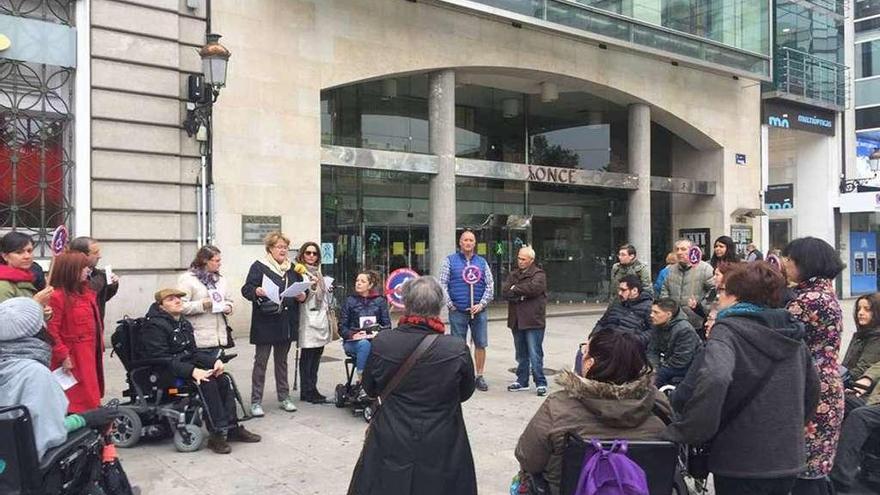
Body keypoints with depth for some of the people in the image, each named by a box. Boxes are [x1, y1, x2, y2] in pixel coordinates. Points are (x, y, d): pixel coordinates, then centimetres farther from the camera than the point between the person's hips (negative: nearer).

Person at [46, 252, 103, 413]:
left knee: (89, 399, 16)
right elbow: (51, 331, -21)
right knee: (76, 403, -1)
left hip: (89, 356, 9)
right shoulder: (57, 297, -17)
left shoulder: (86, 292, 11)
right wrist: (63, 356, -21)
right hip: (72, 360, -9)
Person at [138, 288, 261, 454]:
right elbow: (162, 359, -21)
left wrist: (214, 361, -3)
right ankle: (217, 434, -27)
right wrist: (192, 371, -31)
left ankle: (232, 427, -11)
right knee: (207, 382, -29)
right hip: (165, 373, -8)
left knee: (224, 379, -13)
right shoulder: (155, 326, -12)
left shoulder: (184, 324, 15)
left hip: (186, 365, 8)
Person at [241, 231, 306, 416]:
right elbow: (246, 289, -9)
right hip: (265, 323, -5)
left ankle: (284, 397, 23)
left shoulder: (292, 268, 13)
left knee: (282, 360, 15)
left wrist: (302, 296, -3)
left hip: (286, 323, 5)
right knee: (261, 361, 1)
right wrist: (256, 291, -30)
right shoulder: (259, 266, -3)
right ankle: (256, 401, 8)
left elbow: (301, 289, 19)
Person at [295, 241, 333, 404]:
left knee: (316, 357, 10)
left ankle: (312, 389, 16)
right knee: (307, 357, -2)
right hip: (308, 321, -8)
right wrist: (312, 287, -30)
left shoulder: (317, 272, 18)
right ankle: (307, 392, 3)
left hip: (321, 321, 8)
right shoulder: (300, 272, -8)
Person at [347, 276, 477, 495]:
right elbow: (466, 393, -1)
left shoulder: (381, 343, -15)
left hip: (390, 444, 1)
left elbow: (370, 389, 2)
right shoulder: (458, 349, -19)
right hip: (441, 451, -1)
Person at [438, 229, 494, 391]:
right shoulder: (450, 261, 4)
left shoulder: (482, 262, 10)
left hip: (478, 311, 2)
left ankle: (479, 377, 16)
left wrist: (481, 305, -5)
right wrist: (450, 305, -6)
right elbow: (442, 284, 0)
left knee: (481, 344, 5)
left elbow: (490, 285, 8)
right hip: (457, 311, -2)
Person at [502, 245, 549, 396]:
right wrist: (522, 294, -15)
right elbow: (505, 290, 0)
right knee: (521, 355, 15)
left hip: (533, 321, -6)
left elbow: (533, 287, -23)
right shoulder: (513, 274, 15)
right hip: (516, 321, 6)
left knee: (535, 355, -6)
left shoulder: (539, 274, -3)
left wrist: (515, 289, -9)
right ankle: (522, 381, 25)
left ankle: (540, 383, 3)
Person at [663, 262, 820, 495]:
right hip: (788, 460, 7)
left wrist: (684, 431, -24)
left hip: (742, 463, -7)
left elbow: (713, 380, -33)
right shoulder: (792, 335, 8)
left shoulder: (729, 330, -14)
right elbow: (812, 389, 19)